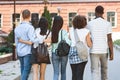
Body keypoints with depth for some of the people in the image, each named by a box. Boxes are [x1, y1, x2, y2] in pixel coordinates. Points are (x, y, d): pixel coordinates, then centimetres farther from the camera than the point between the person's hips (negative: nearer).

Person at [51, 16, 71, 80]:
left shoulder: (51, 32, -6)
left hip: (54, 54, 1)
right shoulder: (64, 32, -11)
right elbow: (68, 43, -18)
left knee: (56, 73, 5)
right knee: (63, 72, 16)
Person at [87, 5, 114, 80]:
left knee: (95, 71, -1)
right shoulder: (108, 24, -5)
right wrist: (112, 53, -5)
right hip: (104, 51, 1)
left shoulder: (90, 23, -3)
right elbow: (110, 39, -9)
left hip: (94, 51, -1)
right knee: (104, 68, 23)